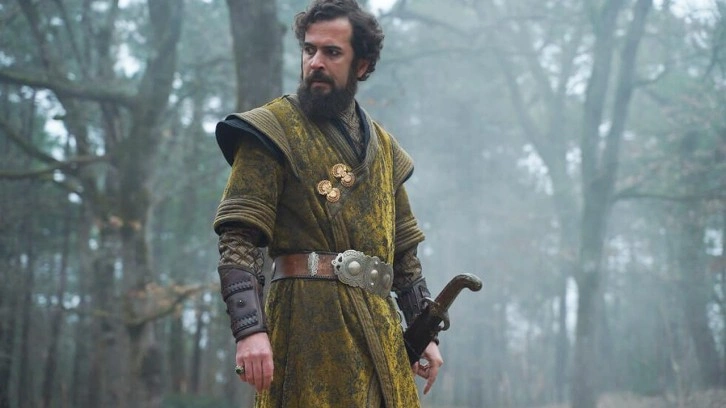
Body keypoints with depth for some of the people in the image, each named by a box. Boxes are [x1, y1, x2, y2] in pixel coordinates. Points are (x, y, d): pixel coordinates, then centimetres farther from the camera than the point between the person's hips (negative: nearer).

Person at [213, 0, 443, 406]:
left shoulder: (382, 146, 17)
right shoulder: (275, 130, -2)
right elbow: (238, 242, -11)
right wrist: (250, 330, -23)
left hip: (381, 329, 6)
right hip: (311, 323, -6)